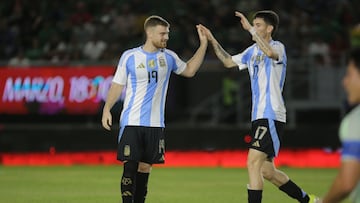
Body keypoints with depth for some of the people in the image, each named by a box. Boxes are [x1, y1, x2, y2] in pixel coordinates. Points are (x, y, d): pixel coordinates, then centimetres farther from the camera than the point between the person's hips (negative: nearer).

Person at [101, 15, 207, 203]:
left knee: (145, 167, 6)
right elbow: (117, 85, 2)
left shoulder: (168, 57, 8)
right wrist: (106, 109, -9)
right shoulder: (129, 56, -2)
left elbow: (189, 70, 23)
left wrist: (203, 44, 16)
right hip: (131, 122, -3)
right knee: (130, 166, -9)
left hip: (155, 124, 3)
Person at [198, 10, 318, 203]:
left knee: (253, 164, -16)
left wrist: (251, 29, -30)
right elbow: (228, 62, 27)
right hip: (259, 116, 9)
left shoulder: (278, 47, -8)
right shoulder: (252, 51, 17)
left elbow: (270, 52, -33)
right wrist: (212, 41, 17)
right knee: (266, 171, 10)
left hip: (271, 116, -9)